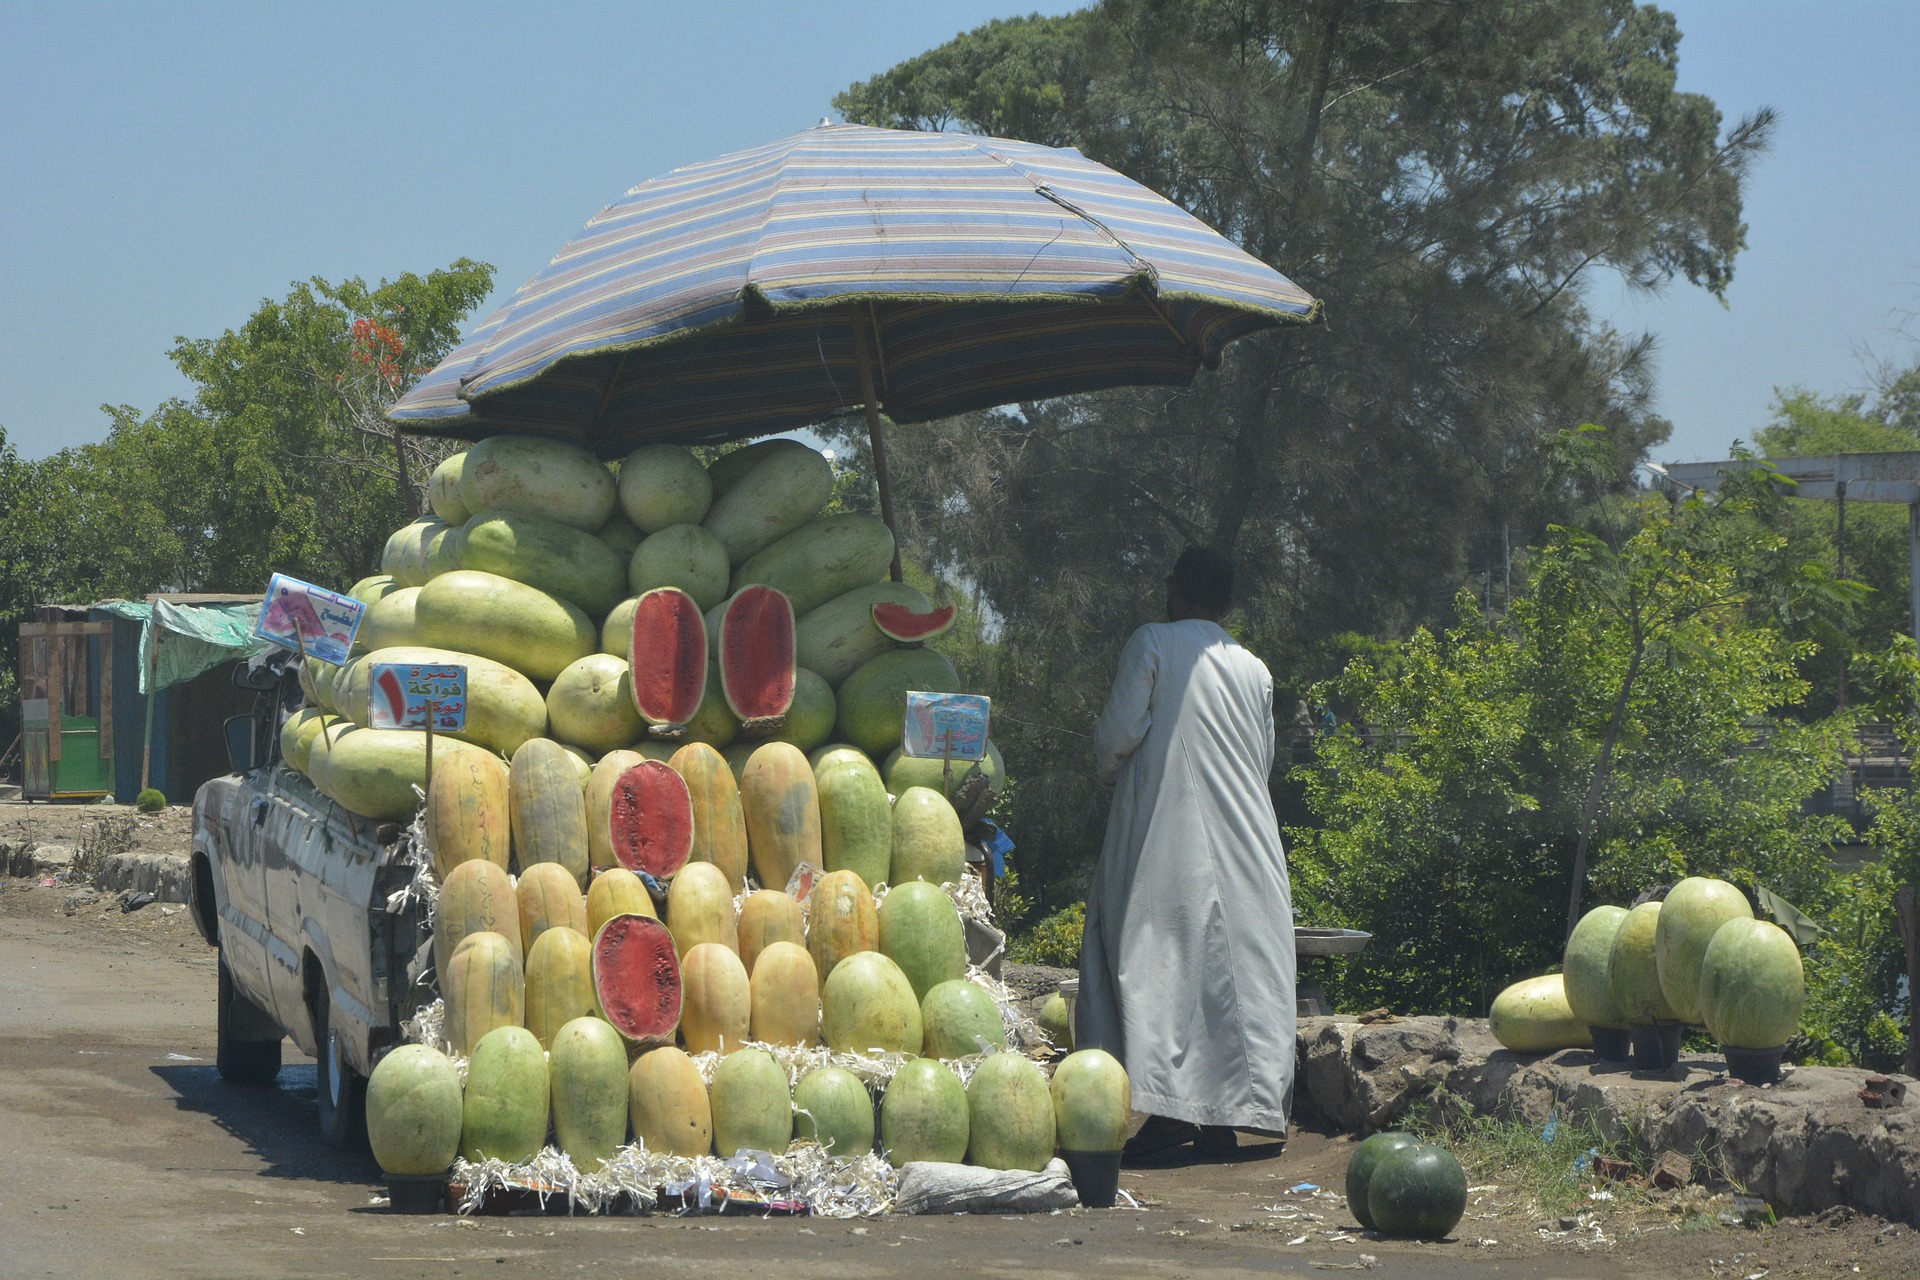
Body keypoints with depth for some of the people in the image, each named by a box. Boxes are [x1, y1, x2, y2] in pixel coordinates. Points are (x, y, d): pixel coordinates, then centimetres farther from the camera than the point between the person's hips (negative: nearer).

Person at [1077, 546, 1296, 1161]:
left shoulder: (1151, 643, -1)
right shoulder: (1255, 670, 13)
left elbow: (1122, 728, -9)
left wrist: (1109, 763, 12)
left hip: (1166, 835, -4)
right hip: (1244, 844, 4)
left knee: (1159, 964, -5)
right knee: (1238, 965, 4)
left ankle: (1170, 1103, -16)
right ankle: (1227, 1115, 1)